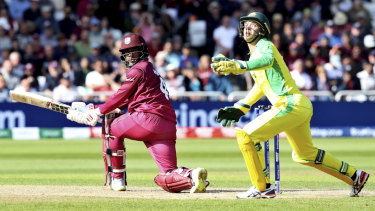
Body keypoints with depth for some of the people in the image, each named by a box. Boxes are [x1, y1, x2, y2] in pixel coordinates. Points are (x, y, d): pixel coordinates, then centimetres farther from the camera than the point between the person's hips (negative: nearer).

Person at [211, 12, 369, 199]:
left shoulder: (265, 45, -8)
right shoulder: (254, 55, 21)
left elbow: (267, 60, -33)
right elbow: (261, 85, 35)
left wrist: (238, 66, -49)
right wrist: (240, 108, 30)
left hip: (292, 104, -11)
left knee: (246, 135, -16)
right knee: (305, 155, 26)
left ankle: (263, 188, -11)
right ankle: (354, 176, 37)